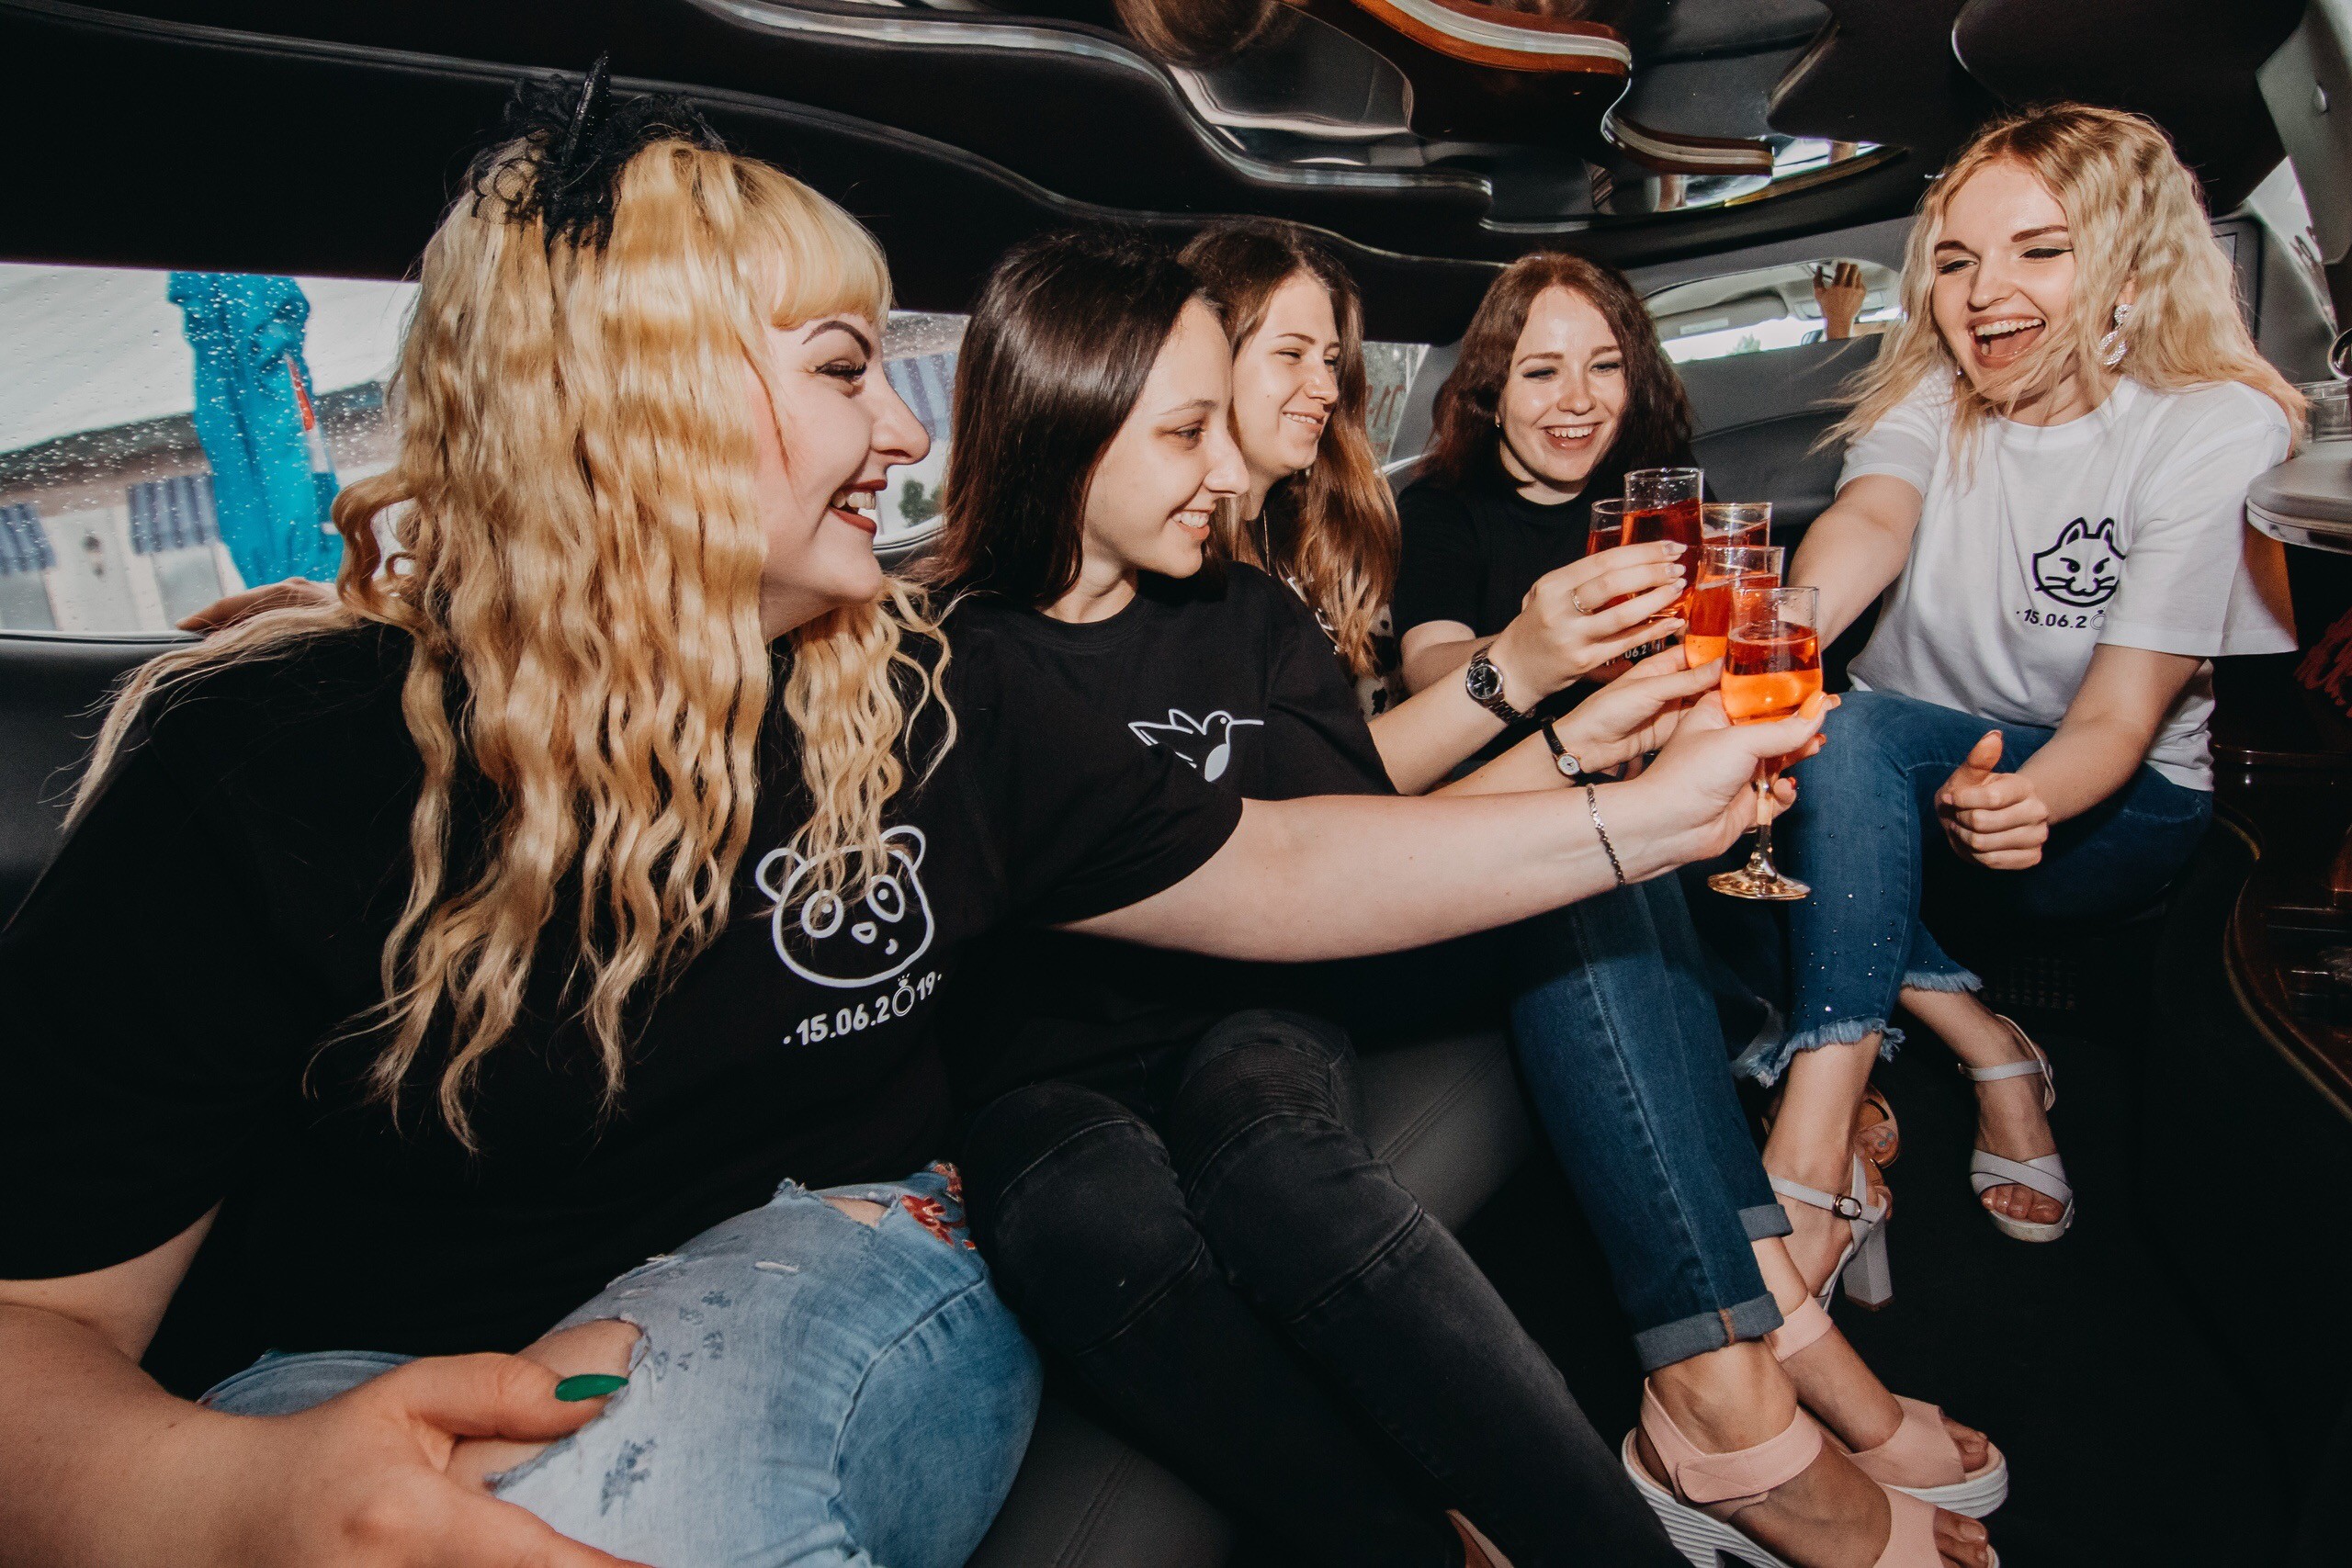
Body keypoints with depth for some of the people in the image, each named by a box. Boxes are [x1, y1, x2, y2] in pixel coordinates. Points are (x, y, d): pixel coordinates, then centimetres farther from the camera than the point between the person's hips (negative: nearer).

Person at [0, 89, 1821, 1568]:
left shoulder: (923, 705, 1)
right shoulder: (265, 766, -11)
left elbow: (1271, 871, 6)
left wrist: (1648, 814, 3)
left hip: (843, 1290, 2)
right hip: (366, 1381, -1)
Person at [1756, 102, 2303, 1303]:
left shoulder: (2217, 429, -12)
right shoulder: (1930, 396, -1)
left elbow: (2120, 719, -20)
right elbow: (1869, 520, -26)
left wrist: (2024, 798, -44)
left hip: (2117, 809, -4)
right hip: (1905, 782, 5)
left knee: (1850, 732, -33)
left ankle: (1814, 1154, -35)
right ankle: (1992, 1056, -14)